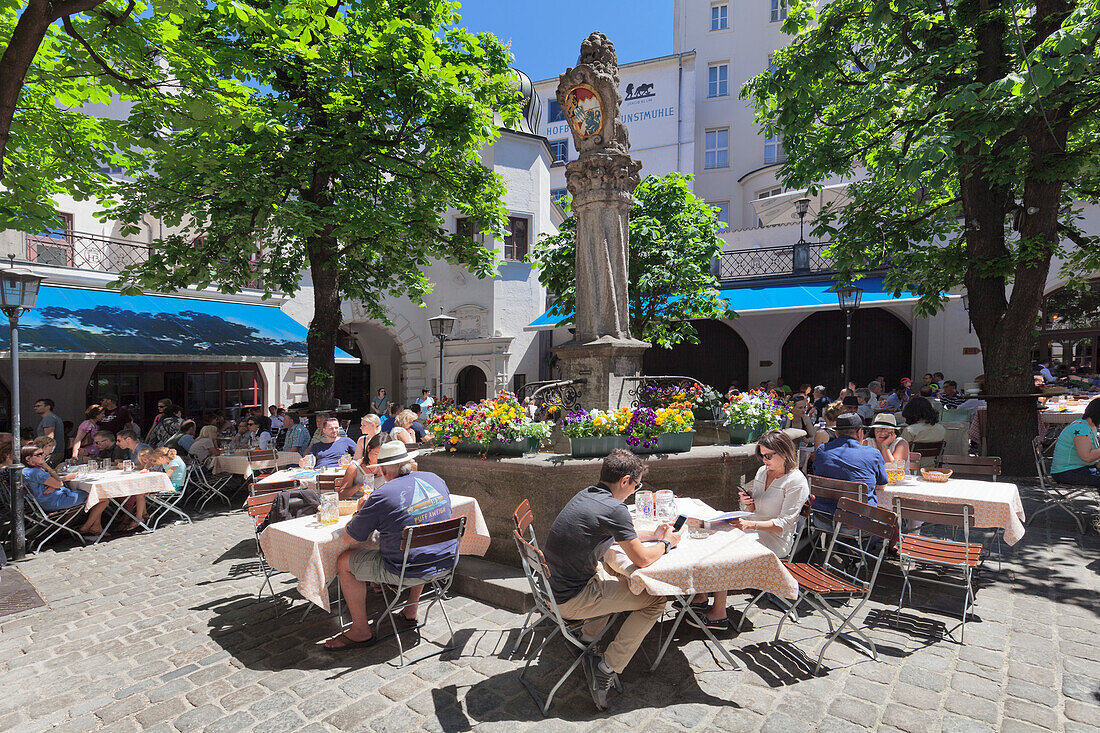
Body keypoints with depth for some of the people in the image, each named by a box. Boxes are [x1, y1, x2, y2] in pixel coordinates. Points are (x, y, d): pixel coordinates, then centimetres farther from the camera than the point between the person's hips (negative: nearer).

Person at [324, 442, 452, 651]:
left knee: (344, 562, 11)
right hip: (445, 562, 6)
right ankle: (410, 613, 40)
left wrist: (360, 511, 14)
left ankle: (361, 632, 19)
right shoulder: (436, 480, 0)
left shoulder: (382, 496, -18)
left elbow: (352, 534, -6)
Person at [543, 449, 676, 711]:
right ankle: (607, 668, 3)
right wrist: (666, 543, 4)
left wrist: (653, 537, 17)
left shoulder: (586, 495, 6)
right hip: (569, 601, -9)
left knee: (618, 576, 30)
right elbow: (642, 559, -15)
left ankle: (587, 640, 27)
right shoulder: (614, 508, -21)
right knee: (656, 600, 0)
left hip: (553, 587, 9)